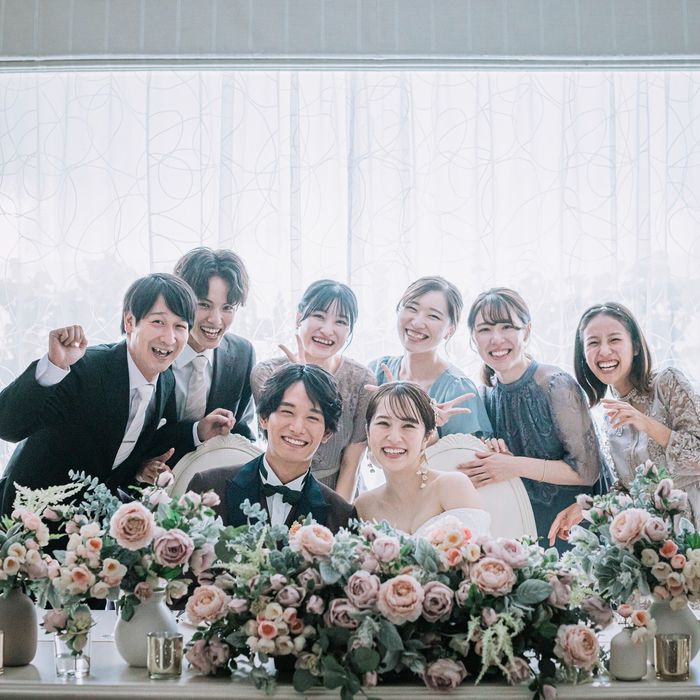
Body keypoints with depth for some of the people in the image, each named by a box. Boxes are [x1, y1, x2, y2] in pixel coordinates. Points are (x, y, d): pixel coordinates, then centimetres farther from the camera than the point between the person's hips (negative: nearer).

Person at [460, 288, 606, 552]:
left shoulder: (556, 386, -18)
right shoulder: (487, 393, 0)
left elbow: (587, 470, -19)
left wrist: (514, 466, -23)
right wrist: (496, 455, -12)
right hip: (526, 525, 5)